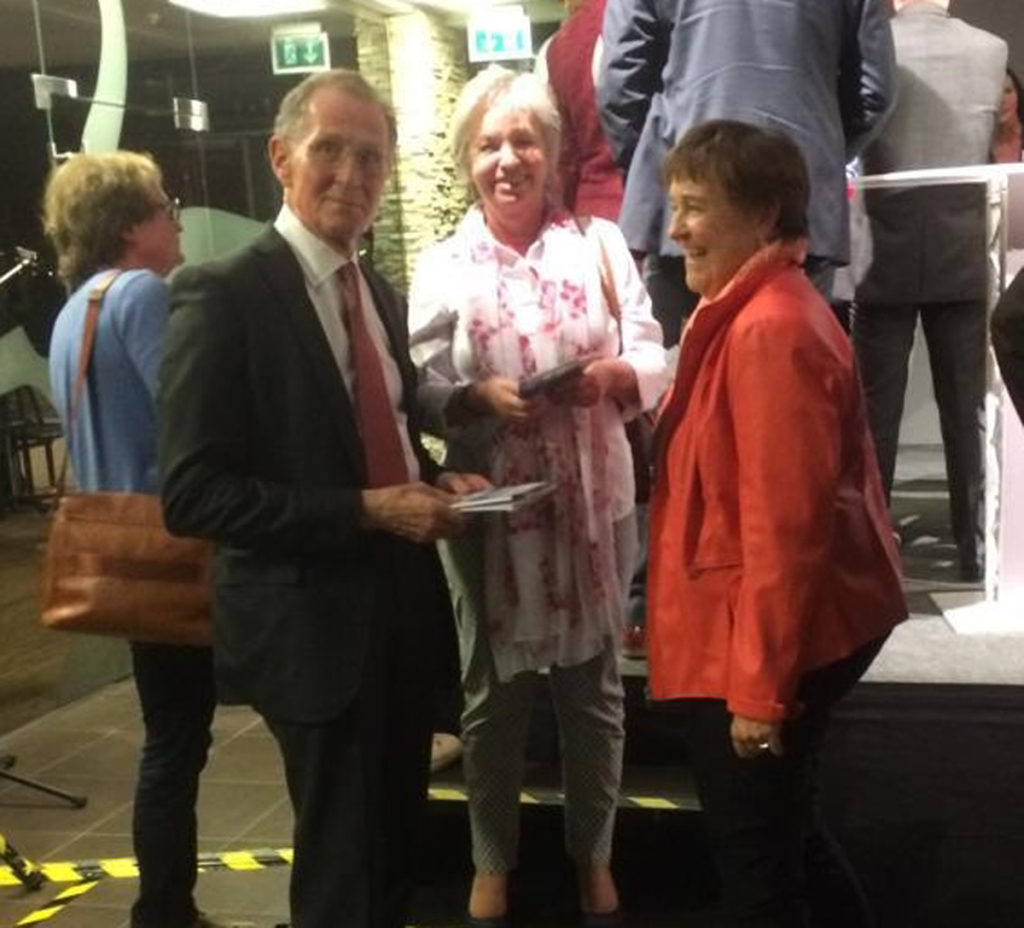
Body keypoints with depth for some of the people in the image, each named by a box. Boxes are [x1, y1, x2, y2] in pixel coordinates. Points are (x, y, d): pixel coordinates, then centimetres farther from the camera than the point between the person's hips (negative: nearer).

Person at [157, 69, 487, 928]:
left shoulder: (382, 295, 10)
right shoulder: (223, 295, -16)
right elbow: (193, 494, -21)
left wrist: (438, 482, -2)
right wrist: (365, 510, -24)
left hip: (404, 606, 8)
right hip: (312, 623, -7)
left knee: (397, 844, 22)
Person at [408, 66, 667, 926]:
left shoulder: (599, 243, 1)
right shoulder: (442, 266, 0)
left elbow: (655, 355, -1)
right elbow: (420, 388, -4)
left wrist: (615, 375, -21)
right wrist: (477, 397, -23)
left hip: (592, 499, 1)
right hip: (489, 505, 0)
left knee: (593, 684, 13)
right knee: (493, 689, 12)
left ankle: (595, 856, 35)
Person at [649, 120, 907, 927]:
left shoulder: (770, 329, -22)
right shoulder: (752, 312, 11)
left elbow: (786, 523, -25)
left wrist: (759, 687, -23)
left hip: (763, 644, -10)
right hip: (753, 635, 10)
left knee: (758, 863, 7)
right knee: (781, 835, 24)